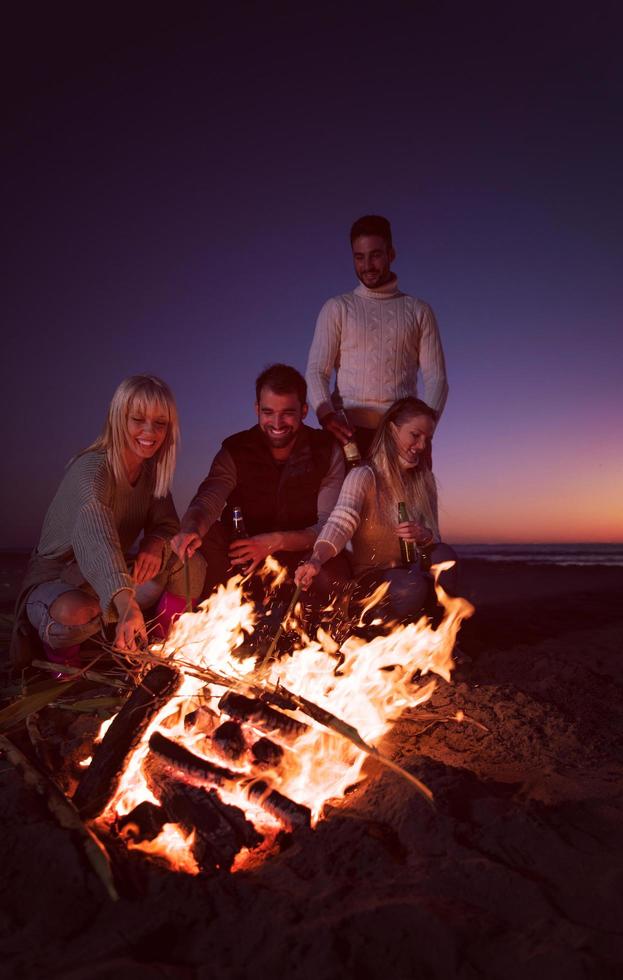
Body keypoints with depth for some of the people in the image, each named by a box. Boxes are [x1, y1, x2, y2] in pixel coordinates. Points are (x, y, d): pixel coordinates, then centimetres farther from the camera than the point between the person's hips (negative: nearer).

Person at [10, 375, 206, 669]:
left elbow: (167, 524, 1)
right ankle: (60, 647, -3)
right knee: (76, 613, -40)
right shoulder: (92, 469, -26)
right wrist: (127, 605, -61)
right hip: (54, 584, -5)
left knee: (192, 565, -16)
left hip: (111, 584, 6)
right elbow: (98, 537, -44)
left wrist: (157, 544, -27)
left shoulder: (151, 469, -3)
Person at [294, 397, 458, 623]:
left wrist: (425, 536, -20)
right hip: (368, 577, -5)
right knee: (413, 587, -35)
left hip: (408, 572, 5)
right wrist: (316, 560, -47)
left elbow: (435, 537, 7)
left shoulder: (424, 480, 8)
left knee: (444, 553, -25)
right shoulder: (364, 476, -10)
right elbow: (341, 522, -27)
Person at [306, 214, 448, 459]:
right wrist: (326, 414, -18)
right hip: (349, 431, -1)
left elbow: (436, 377, 7)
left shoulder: (419, 311, 14)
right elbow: (316, 371, 3)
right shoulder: (337, 308, 12)